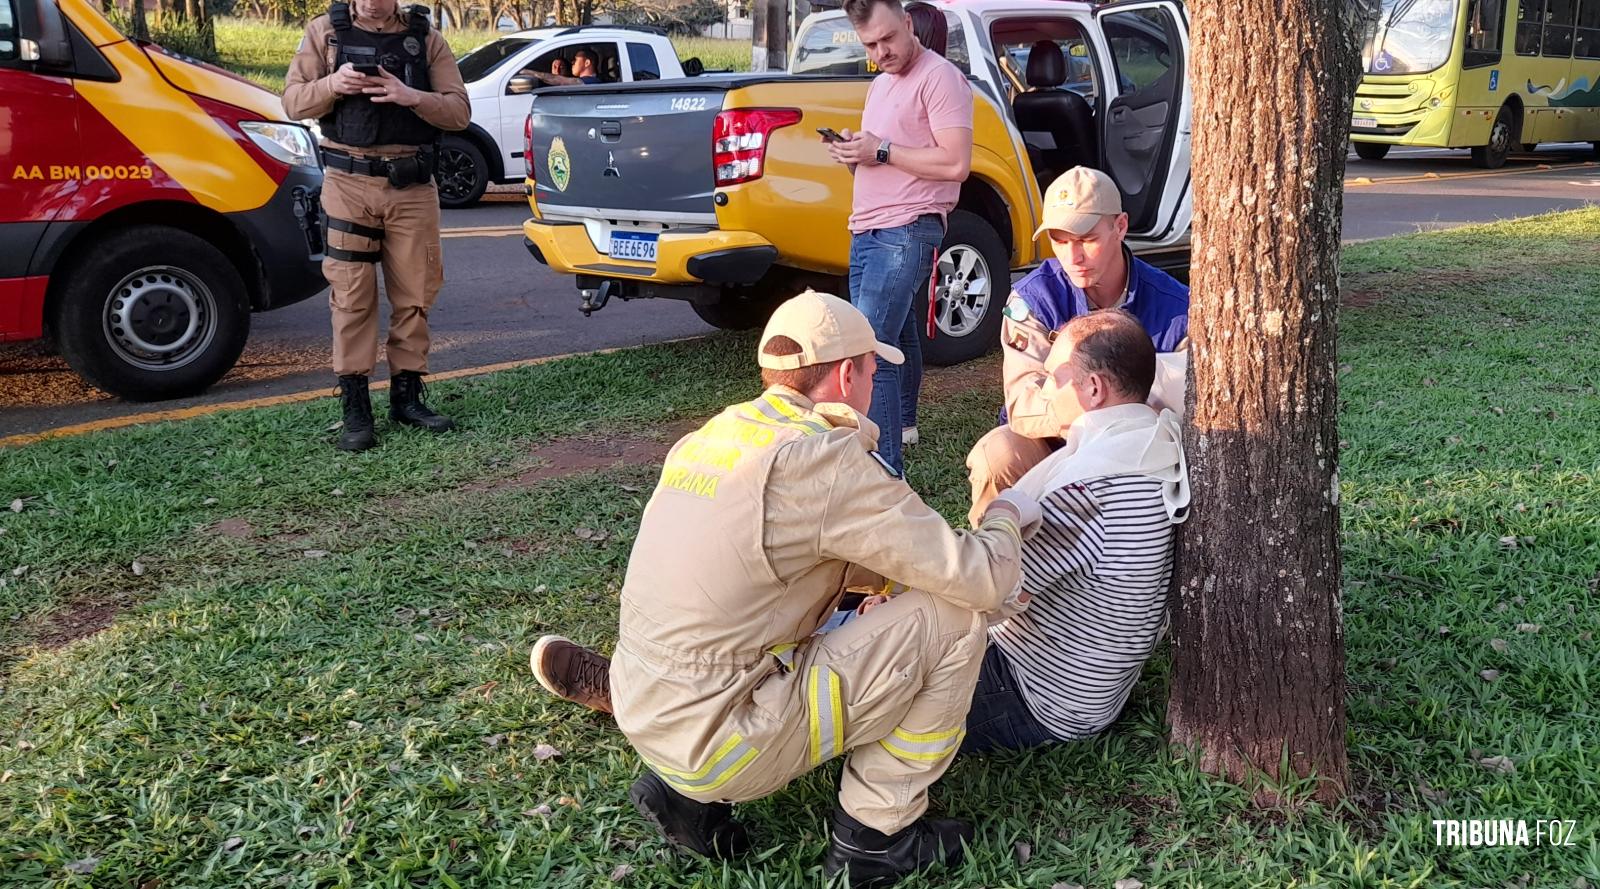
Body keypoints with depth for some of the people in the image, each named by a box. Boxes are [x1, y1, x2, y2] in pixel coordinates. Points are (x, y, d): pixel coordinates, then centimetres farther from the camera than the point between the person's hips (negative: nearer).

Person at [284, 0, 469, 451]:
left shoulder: (426, 38, 7)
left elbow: (459, 110, 1)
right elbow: (293, 101, 4)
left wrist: (411, 97, -17)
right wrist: (332, 84, -15)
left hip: (413, 186, 1)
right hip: (348, 183, -1)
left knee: (414, 295, 4)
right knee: (352, 295, -3)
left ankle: (407, 397, 17)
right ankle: (355, 409, 2)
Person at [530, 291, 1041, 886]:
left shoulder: (710, 436, 7)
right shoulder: (823, 458, -18)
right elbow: (983, 581, -14)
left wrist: (903, 573, 13)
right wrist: (1005, 518, 6)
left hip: (643, 720, 8)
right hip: (719, 743, -8)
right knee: (952, 615, -5)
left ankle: (685, 788, 17)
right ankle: (876, 833, 9)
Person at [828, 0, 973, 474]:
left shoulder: (939, 77, -8)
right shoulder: (879, 85, 21)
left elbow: (956, 164, -16)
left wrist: (881, 150, -16)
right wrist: (853, 151, 7)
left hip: (906, 232, -9)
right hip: (867, 231, 9)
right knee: (894, 335, 21)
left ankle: (885, 467, -20)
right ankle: (899, 421, 37)